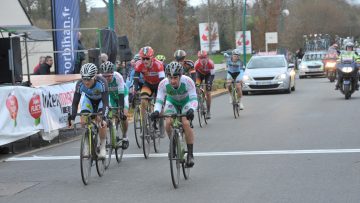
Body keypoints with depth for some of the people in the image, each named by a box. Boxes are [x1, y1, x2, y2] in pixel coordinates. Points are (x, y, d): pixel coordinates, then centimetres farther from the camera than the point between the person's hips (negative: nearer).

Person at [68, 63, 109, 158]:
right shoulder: (79, 84, -31)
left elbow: (105, 102, -40)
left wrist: (103, 118, -51)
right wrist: (72, 118, -37)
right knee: (83, 120, -19)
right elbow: (75, 102, -26)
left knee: (101, 121, -25)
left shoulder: (102, 82, -39)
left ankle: (103, 147, -11)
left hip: (101, 99, -3)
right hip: (88, 99, 3)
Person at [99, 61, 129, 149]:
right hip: (112, 96, 3)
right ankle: (115, 136, 13)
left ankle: (124, 137, 1)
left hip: (122, 94, -3)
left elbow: (121, 94, -39)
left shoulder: (118, 77, -37)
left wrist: (121, 109, -46)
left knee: (123, 116, -17)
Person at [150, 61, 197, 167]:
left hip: (186, 101, -2)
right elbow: (159, 100, -26)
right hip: (172, 102, 2)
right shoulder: (163, 84, -30)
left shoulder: (187, 81, -35)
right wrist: (156, 111, -46)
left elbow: (194, 99, -35)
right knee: (168, 123, -22)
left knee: (186, 123, -25)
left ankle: (190, 154, -15)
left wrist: (191, 110, -54)